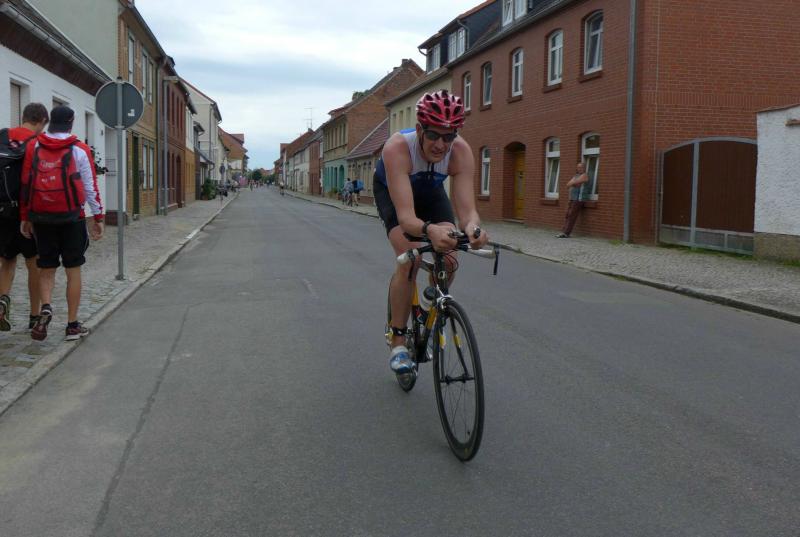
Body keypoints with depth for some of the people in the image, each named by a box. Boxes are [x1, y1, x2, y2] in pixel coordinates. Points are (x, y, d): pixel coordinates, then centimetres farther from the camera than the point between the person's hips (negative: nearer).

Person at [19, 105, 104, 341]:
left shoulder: (33, 147, 4)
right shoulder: (80, 150, -3)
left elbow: (25, 183, 4)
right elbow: (90, 187, -2)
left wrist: (25, 217, 10)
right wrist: (98, 217, 5)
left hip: (41, 217, 2)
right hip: (71, 217, -2)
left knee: (46, 268, 13)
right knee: (73, 270, 5)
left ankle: (46, 308, -13)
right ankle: (72, 325, 8)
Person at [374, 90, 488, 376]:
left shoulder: (461, 151, -33)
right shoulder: (397, 148, -42)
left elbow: (467, 208, -40)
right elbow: (405, 216, -50)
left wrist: (472, 227, -64)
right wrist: (429, 230, -72)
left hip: (430, 191, 3)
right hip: (391, 191, -3)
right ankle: (398, 342, -12)